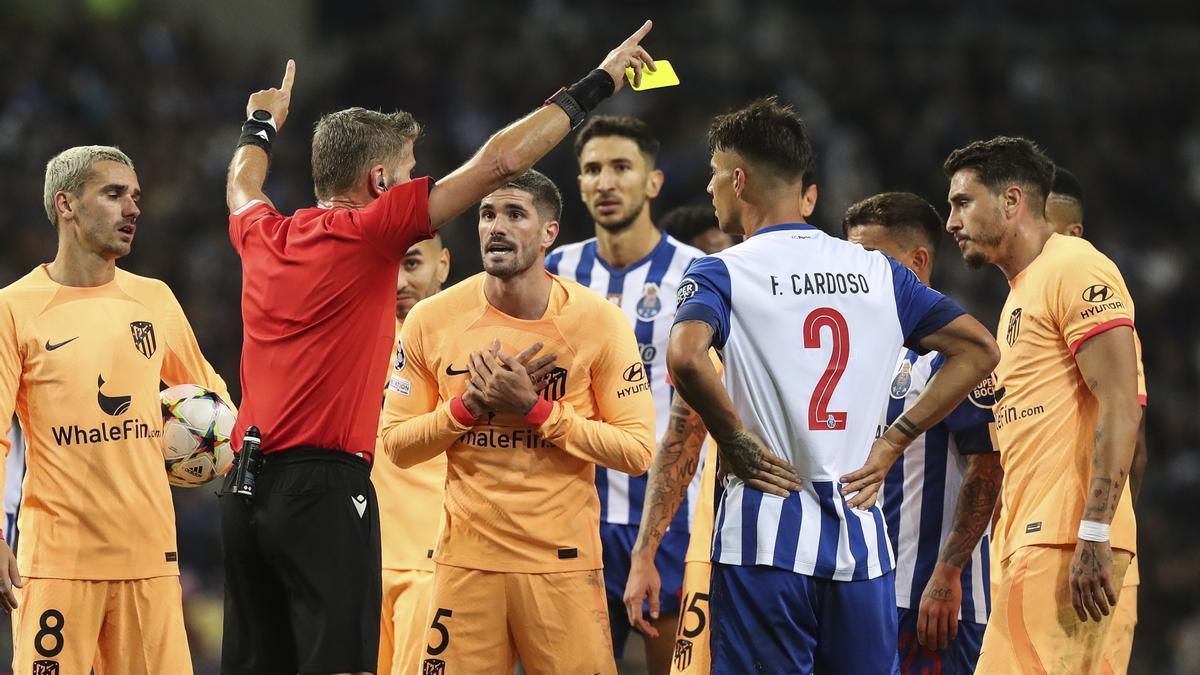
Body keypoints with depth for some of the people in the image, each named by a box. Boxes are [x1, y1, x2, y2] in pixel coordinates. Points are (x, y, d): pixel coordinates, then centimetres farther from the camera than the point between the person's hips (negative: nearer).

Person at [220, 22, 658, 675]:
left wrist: (260, 125, 58)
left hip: (246, 491, 7)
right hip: (325, 486, -7)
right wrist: (596, 84, 2)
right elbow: (499, 161, -6)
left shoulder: (263, 238, 12)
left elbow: (242, 187, 39)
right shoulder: (369, 231, -6)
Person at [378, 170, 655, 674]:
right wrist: (470, 404, -11)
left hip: (563, 560, -1)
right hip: (466, 558, 1)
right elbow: (396, 443, 6)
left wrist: (534, 408, -14)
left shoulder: (598, 321, -4)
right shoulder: (432, 320, 1)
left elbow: (638, 451, -6)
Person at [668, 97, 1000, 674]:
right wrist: (891, 443, 11)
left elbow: (685, 357, -23)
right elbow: (978, 350, 12)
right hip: (859, 534, 4)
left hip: (766, 533, -4)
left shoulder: (721, 273, -2)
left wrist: (737, 443, -8)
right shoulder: (877, 271, 12)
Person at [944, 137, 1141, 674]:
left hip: (1066, 543, -10)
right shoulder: (1021, 292, 24)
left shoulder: (1075, 269, -6)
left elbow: (1120, 407, -15)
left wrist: (1094, 535, -22)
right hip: (1029, 543, 10)